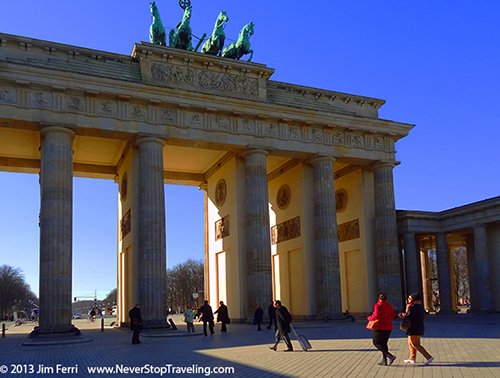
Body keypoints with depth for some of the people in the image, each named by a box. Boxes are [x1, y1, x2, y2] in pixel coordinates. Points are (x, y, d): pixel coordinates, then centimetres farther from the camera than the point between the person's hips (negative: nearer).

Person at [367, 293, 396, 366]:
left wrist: (369, 318, -1)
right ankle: (384, 360, 14)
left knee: (376, 343, 1)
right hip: (388, 327, 7)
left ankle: (390, 356, -13)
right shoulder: (389, 306, 6)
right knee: (384, 343, 17)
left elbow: (376, 316, -19)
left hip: (380, 327, -7)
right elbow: (393, 316, 10)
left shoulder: (378, 305, -13)